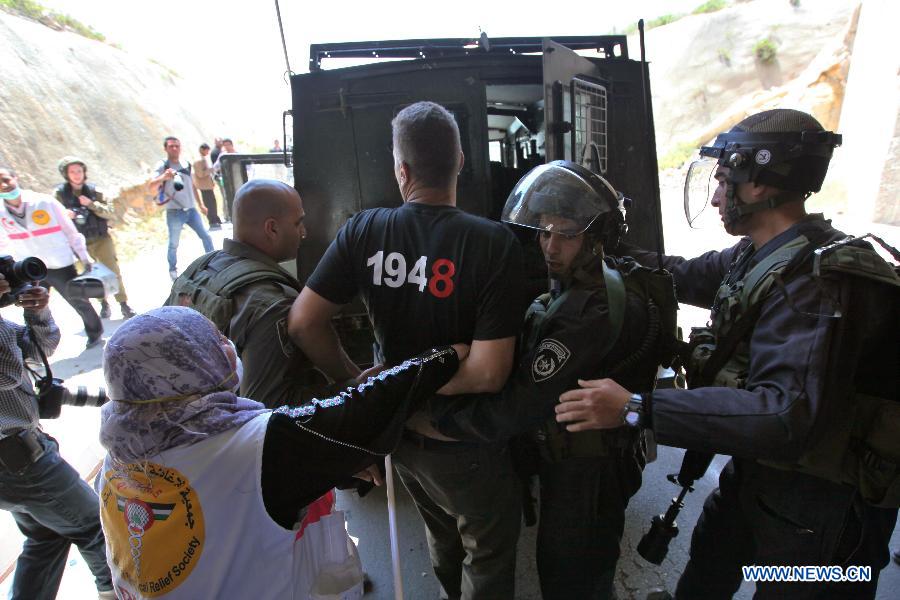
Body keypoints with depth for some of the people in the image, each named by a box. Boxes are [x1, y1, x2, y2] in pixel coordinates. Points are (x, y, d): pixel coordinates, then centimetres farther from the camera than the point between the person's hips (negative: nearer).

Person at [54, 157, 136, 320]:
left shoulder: (94, 191, 0)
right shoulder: (60, 193, -1)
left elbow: (109, 213, -5)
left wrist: (91, 204, -19)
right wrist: (64, 214, -18)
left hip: (101, 239, -1)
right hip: (80, 243, 1)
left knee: (113, 272, -6)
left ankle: (124, 304, 0)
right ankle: (104, 304, 24)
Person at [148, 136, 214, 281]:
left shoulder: (186, 165, 9)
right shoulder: (163, 166, -7)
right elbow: (152, 188, -18)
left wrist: (200, 204, 20)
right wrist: (163, 177, -36)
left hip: (191, 210, 5)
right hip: (174, 212, -4)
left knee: (206, 237, 6)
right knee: (173, 244, 3)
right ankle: (173, 270, 20)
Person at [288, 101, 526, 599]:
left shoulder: (363, 231, -13)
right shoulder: (494, 244, -24)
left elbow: (303, 322, -12)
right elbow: (490, 372, -28)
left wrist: (354, 380, 0)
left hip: (401, 433, 5)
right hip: (464, 446, -5)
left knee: (441, 537, 33)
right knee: (488, 559, 23)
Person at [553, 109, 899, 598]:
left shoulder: (812, 281, -31)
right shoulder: (760, 255, -2)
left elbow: (787, 415, -40)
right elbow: (688, 276, 13)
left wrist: (637, 408, -43)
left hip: (817, 501, -8)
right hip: (757, 469, 8)